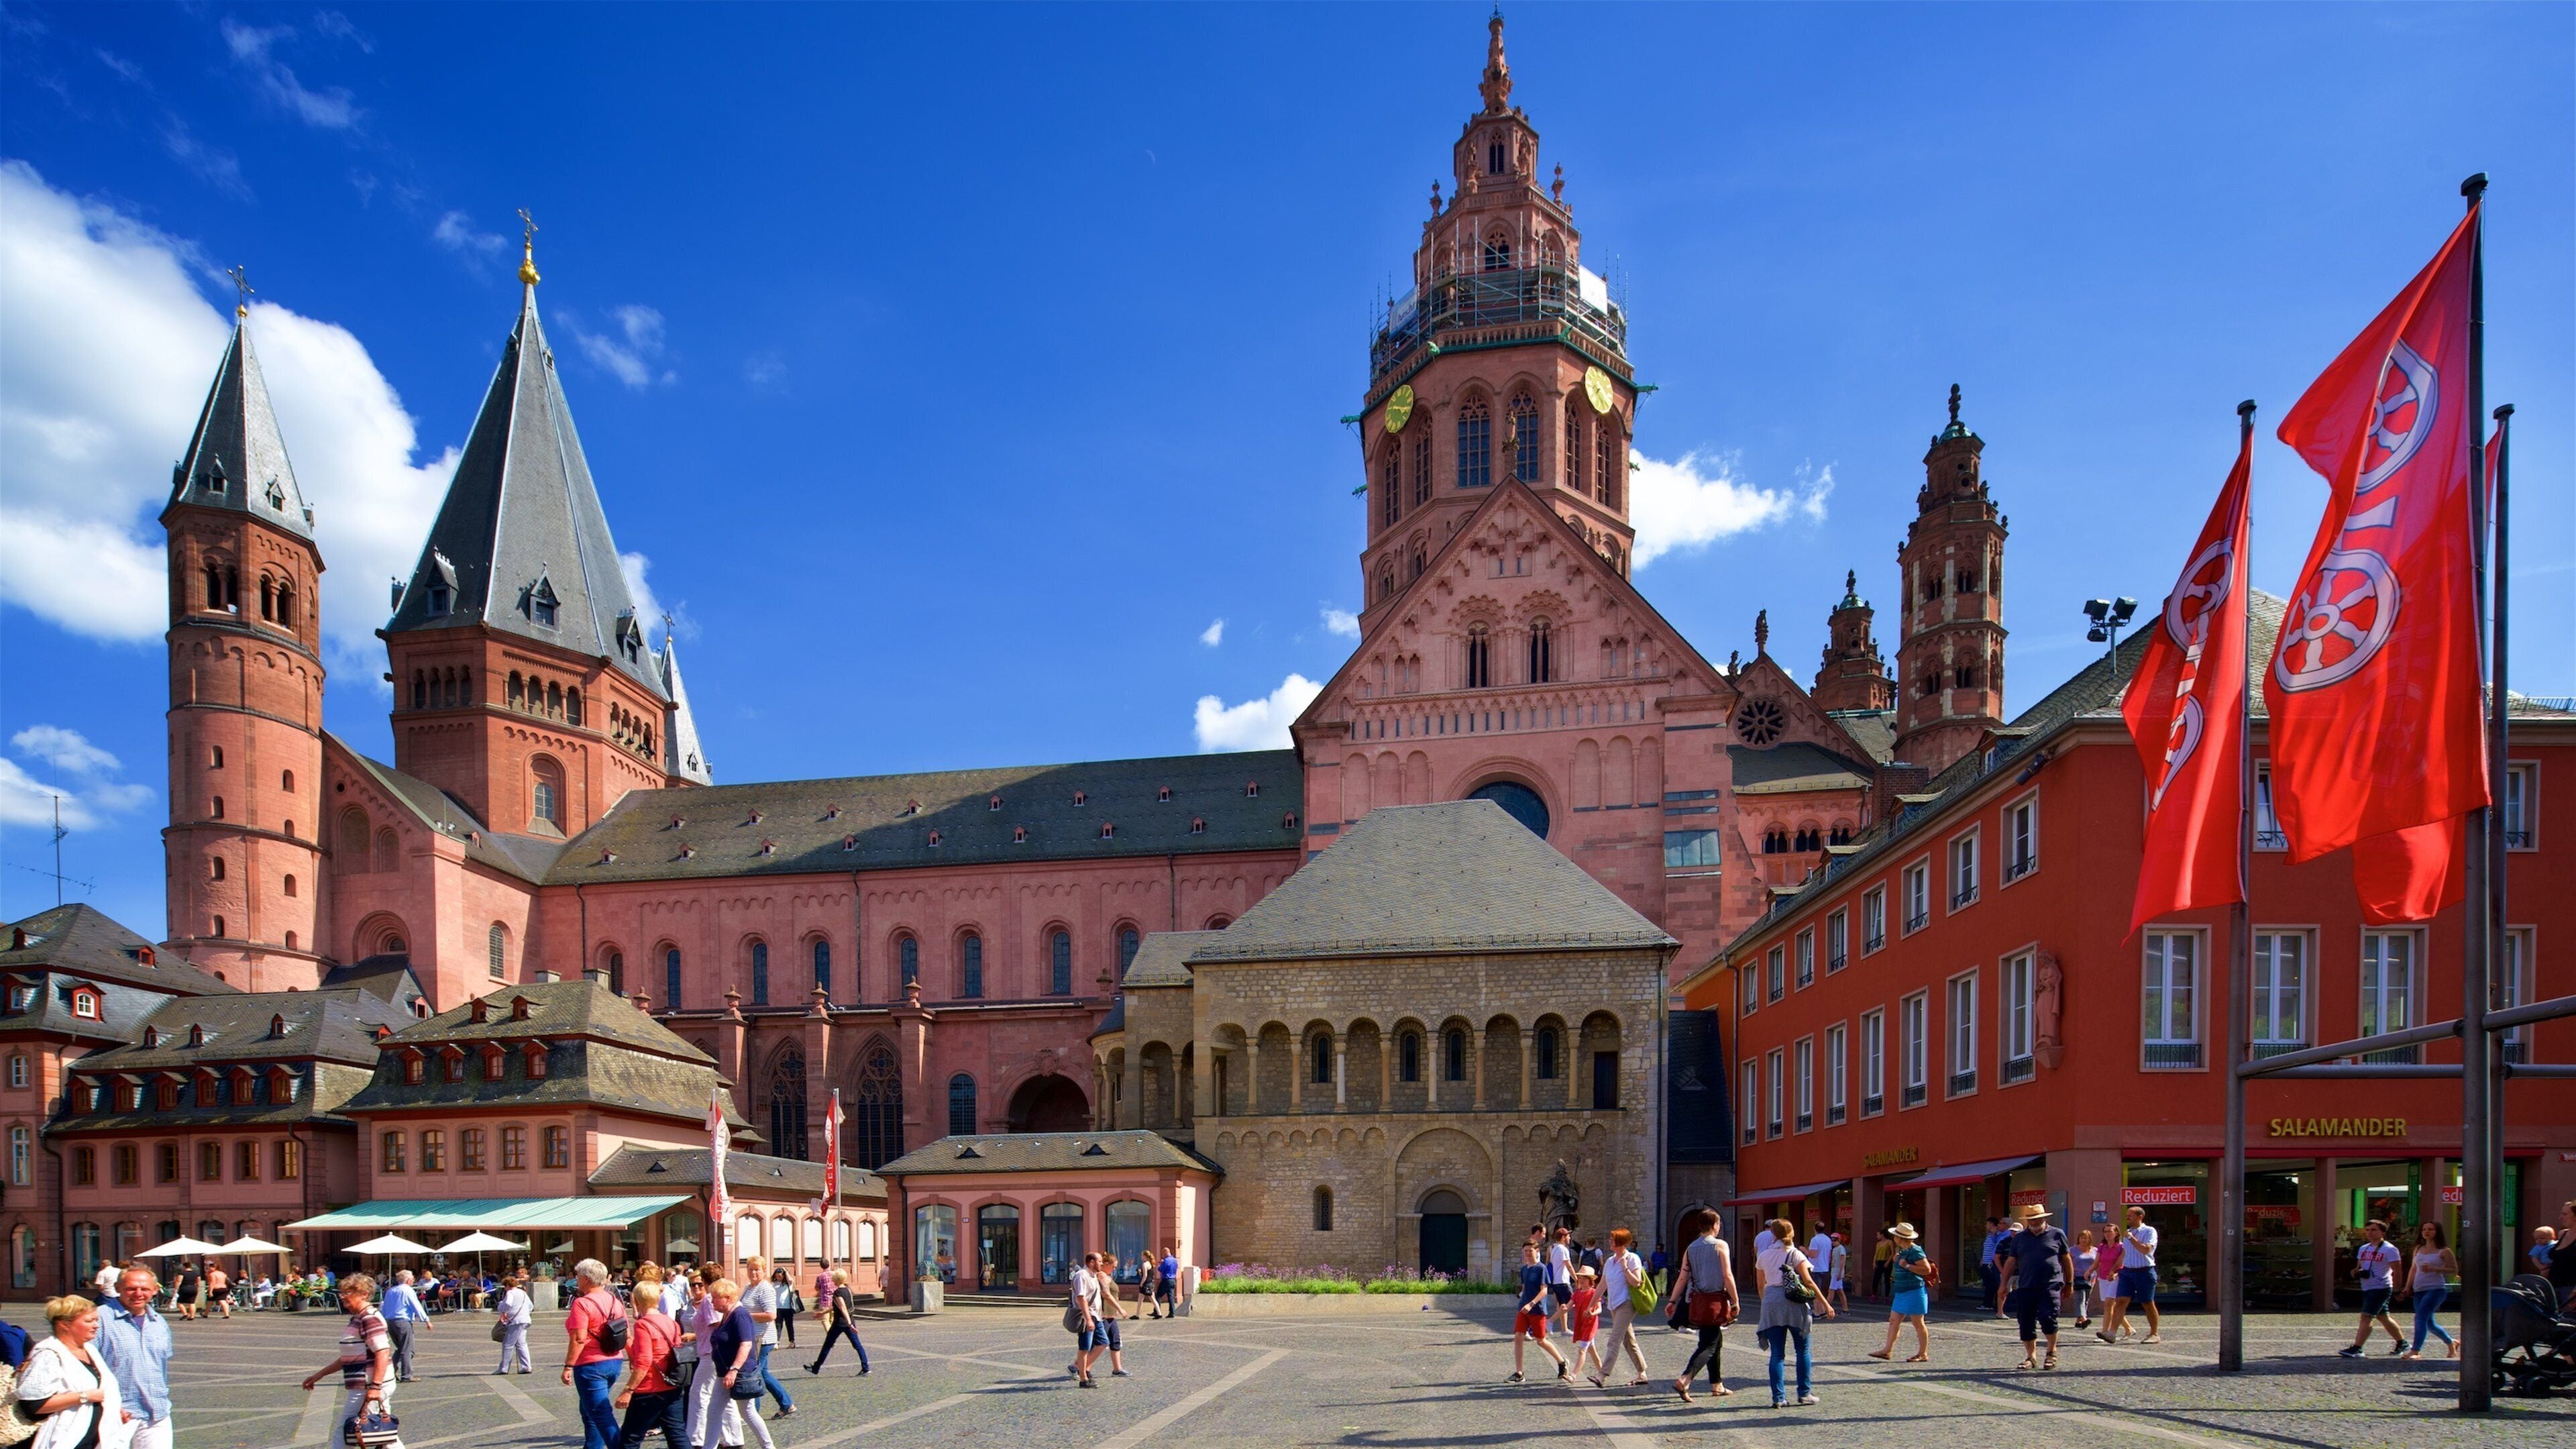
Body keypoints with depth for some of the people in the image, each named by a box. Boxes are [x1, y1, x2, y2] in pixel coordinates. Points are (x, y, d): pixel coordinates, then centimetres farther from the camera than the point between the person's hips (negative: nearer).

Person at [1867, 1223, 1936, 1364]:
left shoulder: (1915, 1251, -15)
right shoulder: (1902, 1250, 14)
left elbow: (1927, 1269, -20)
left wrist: (1907, 1266, -22)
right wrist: (1897, 1261, 10)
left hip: (1914, 1291, -10)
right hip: (1902, 1292, 10)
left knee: (1918, 1324, -1)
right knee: (1894, 1321, 8)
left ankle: (1923, 1354, 7)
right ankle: (1887, 1350, 11)